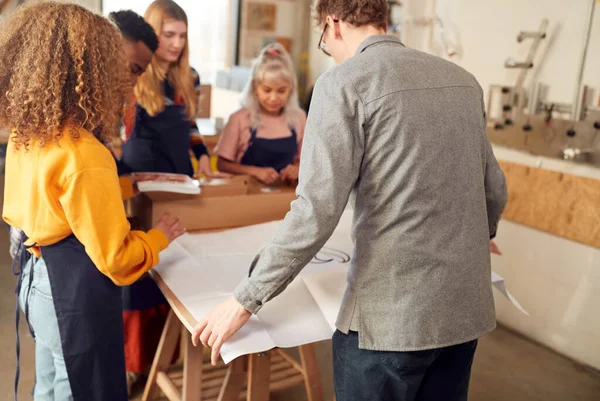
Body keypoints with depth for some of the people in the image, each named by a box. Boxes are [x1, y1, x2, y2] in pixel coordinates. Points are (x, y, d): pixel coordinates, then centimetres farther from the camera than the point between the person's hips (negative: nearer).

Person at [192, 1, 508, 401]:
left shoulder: (344, 82, -9)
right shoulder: (462, 79, 10)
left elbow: (316, 212, -16)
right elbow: (494, 189, 15)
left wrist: (245, 300, -7)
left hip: (391, 313, -6)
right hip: (466, 305, 7)